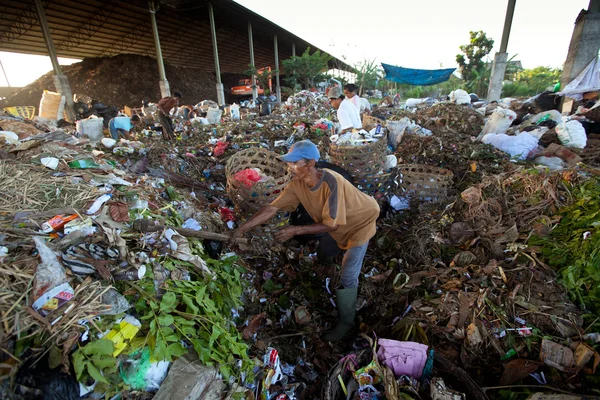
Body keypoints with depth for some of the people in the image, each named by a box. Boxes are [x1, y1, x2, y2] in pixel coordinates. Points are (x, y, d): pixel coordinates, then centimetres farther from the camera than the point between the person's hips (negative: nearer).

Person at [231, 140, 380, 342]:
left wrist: (295, 230, -34)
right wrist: (242, 229, -23)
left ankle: (346, 321, 18)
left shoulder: (331, 182, -39)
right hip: (339, 226, 7)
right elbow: (271, 208, -19)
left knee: (347, 277, -6)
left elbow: (331, 225, -34)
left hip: (360, 222, -7)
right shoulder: (297, 184, -19)